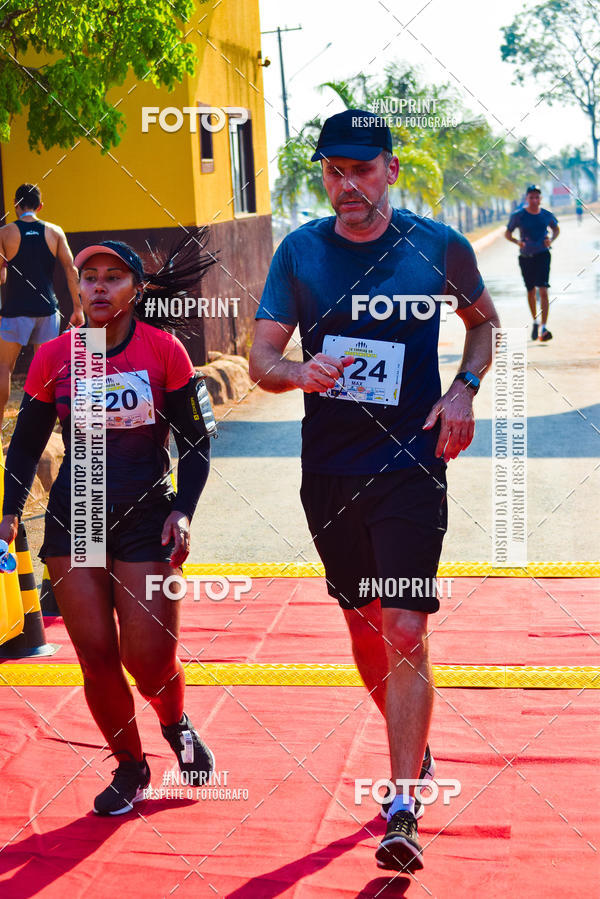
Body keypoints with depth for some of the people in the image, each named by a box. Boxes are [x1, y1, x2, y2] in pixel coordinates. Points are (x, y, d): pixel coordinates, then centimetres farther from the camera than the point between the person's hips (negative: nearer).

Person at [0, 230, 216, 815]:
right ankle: (129, 767, 20)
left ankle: (177, 725, 28)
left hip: (146, 519, -2)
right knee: (96, 655, -1)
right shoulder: (53, 357, 0)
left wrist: (182, 510, -11)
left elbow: (195, 442, 2)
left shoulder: (163, 350, -4)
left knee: (149, 658, -7)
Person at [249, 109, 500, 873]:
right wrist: (300, 373, -24)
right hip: (328, 469, 3)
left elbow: (483, 319, 13)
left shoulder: (437, 246, -5)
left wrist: (464, 389, -4)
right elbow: (261, 358, -1)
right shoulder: (299, 251, -1)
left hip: (409, 465, -3)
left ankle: (402, 808, -5)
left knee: (404, 631, -11)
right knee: (361, 627, 14)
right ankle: (414, 748, 38)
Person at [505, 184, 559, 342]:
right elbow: (507, 233, 4)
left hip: (542, 255, -1)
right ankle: (535, 321, 36)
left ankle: (543, 328, -16)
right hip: (525, 257, 1)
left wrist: (551, 240, -2)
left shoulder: (547, 215, 0)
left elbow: (556, 229, 18)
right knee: (531, 291, 12)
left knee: (543, 290, -14)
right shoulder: (518, 215, -5)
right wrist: (517, 241, -16)